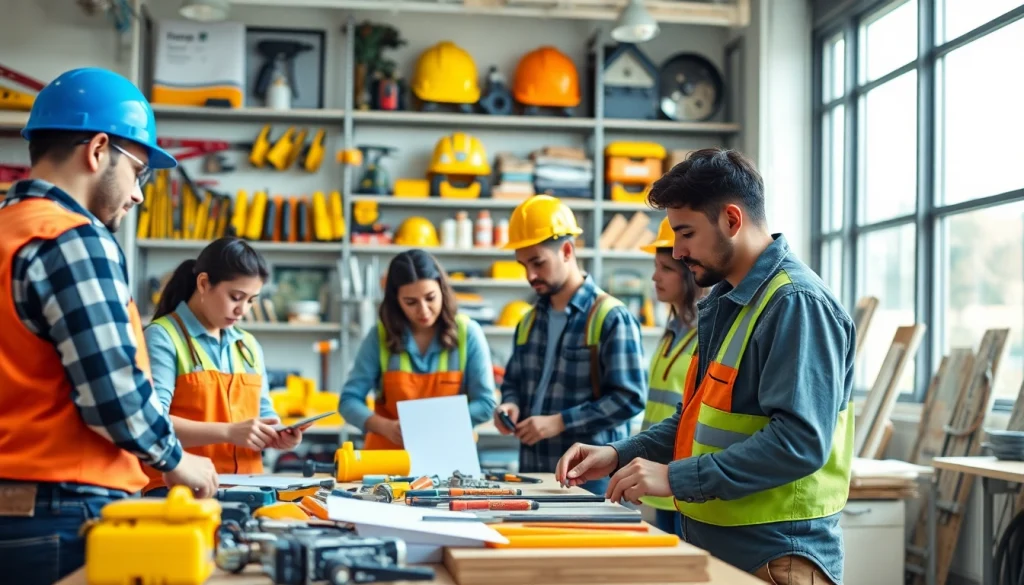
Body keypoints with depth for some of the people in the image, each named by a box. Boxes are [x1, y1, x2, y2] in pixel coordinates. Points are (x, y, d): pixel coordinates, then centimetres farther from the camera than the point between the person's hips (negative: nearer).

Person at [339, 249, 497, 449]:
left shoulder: (467, 333, -3)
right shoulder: (380, 337, -2)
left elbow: (485, 403, -2)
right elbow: (349, 399, -2)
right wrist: (386, 427, -19)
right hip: (388, 452, 0)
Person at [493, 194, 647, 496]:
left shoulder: (611, 317, -10)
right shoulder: (530, 320, 13)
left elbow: (630, 397, -15)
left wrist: (560, 422, -19)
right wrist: (511, 404, -1)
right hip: (533, 473, 6)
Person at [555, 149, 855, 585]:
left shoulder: (797, 304, -18)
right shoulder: (724, 303, 12)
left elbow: (801, 440, -26)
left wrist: (677, 478, -24)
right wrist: (620, 455, 4)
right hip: (713, 546, 9)